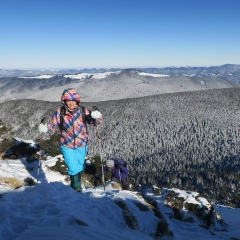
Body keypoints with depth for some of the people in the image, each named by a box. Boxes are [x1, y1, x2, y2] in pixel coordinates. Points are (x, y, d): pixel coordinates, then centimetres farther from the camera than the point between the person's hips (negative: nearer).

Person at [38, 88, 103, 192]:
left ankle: (76, 185, 46)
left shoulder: (83, 111, -12)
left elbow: (94, 121, -11)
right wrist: (45, 127, -21)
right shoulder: (60, 112, -11)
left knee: (79, 167, 19)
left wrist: (97, 117, -33)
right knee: (73, 169, -8)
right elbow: (53, 124, -1)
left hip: (82, 145, 2)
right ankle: (76, 188, 20)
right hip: (67, 146, -1)